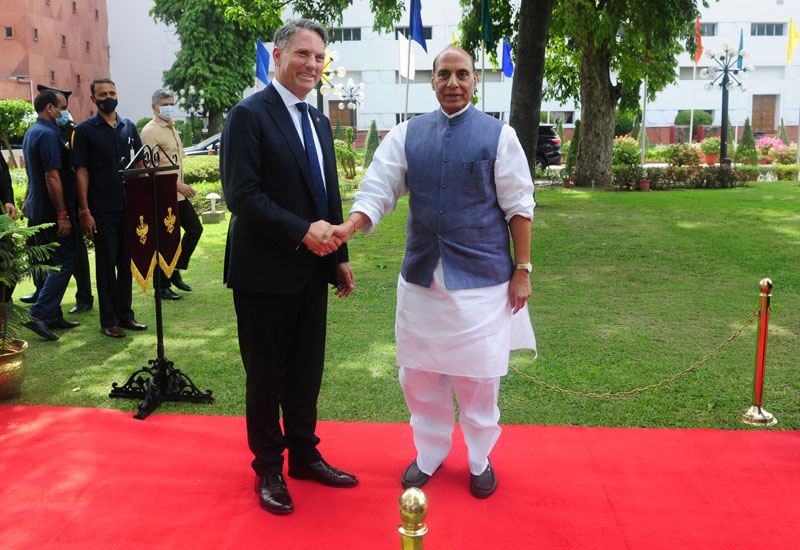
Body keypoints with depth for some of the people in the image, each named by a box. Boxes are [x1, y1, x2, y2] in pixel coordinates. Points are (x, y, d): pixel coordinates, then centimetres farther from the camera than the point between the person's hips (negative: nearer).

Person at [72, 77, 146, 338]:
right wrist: (84, 211, -11)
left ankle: (125, 315, 22)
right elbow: (81, 171, -5)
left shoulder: (128, 127, 11)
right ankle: (109, 321, 11)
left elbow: (139, 164, 15)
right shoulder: (85, 130, -2)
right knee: (106, 263, 2)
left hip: (129, 206, 4)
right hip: (103, 209, -4)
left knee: (127, 261, 11)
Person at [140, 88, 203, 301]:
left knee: (195, 229, 10)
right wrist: (178, 185, -20)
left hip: (178, 194, 9)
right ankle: (162, 286, 9)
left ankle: (175, 272, 23)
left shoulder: (171, 128, 17)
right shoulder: (150, 131, -11)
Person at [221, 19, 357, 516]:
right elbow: (242, 195, -19)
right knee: (267, 375, 7)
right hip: (265, 272, -7)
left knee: (308, 371, 15)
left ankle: (304, 455, 32)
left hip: (312, 270, 7)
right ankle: (268, 469, 24)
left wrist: (339, 256, 13)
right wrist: (302, 232, -21)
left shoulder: (319, 122, 14)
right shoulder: (250, 115, -10)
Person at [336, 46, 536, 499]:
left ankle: (480, 461, 30)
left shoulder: (499, 135, -2)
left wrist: (523, 268, -4)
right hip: (422, 276, 3)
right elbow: (378, 191, -1)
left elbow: (519, 206, -1)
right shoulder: (407, 135, 4)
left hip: (482, 278, -2)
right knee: (420, 374, 13)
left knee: (478, 377, 6)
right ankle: (430, 454, 35)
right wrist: (349, 226, -21)